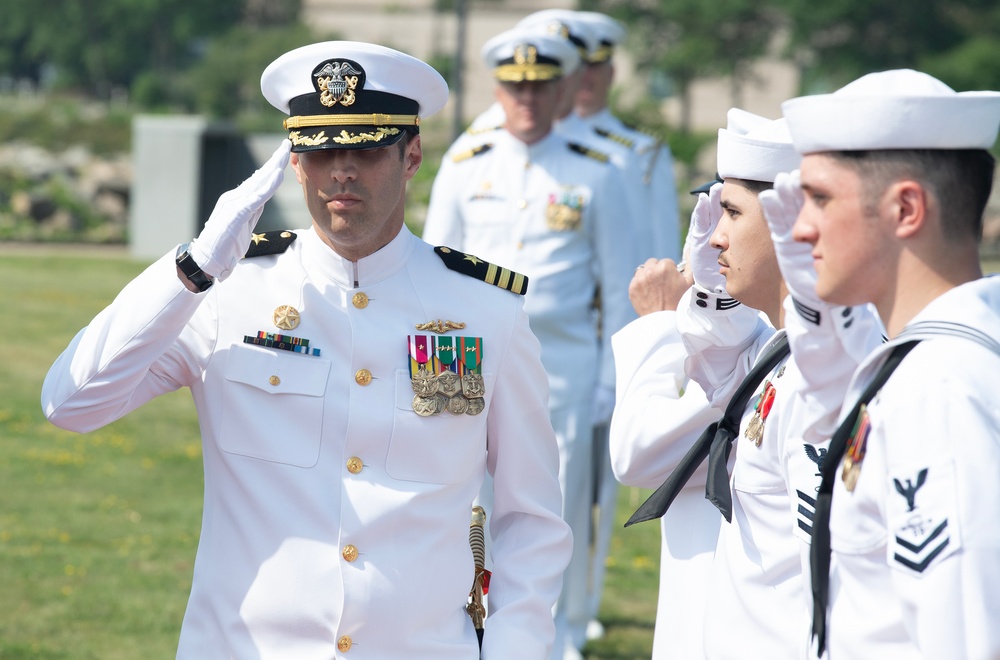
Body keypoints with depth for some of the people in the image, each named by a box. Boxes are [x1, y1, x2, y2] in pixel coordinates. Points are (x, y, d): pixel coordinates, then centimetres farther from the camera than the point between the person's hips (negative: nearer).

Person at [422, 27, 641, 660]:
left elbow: (619, 284, 4)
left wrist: (611, 378, -1)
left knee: (565, 508, 1)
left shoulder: (594, 175, 3)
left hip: (565, 365, -1)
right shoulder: (463, 171, 7)